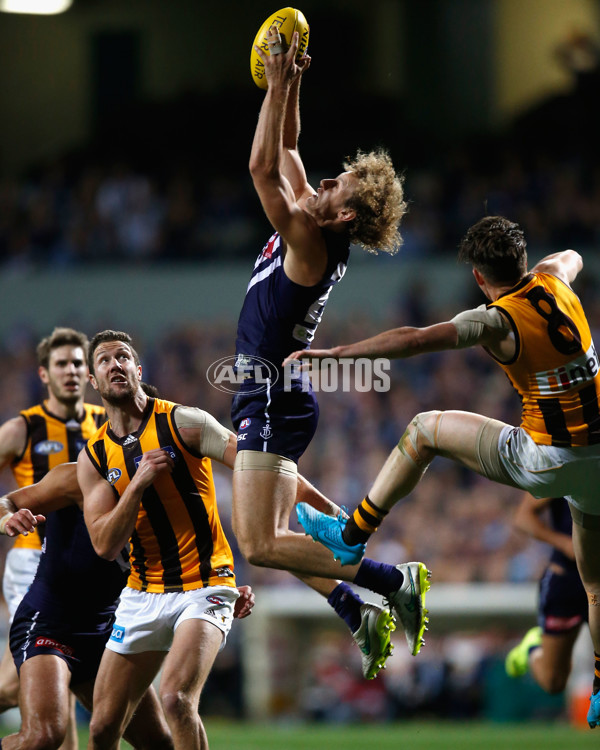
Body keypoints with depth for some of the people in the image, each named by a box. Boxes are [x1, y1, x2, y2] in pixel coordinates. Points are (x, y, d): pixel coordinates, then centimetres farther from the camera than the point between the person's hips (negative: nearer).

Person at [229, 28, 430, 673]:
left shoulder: (310, 243, -18)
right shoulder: (311, 229, 6)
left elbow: (263, 168, -22)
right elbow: (285, 152, 17)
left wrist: (278, 86, -19)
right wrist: (288, 86, 8)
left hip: (273, 402, -10)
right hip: (268, 400, 10)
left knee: (262, 544, -14)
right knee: (265, 536, 14)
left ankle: (397, 582, -12)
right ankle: (359, 616, 11)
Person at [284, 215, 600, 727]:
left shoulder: (498, 321, -15)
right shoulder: (553, 281, 4)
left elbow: (414, 340, -25)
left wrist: (334, 352, -22)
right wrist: (528, 269, 41)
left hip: (548, 461, -6)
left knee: (425, 430, 9)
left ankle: (353, 533, 15)